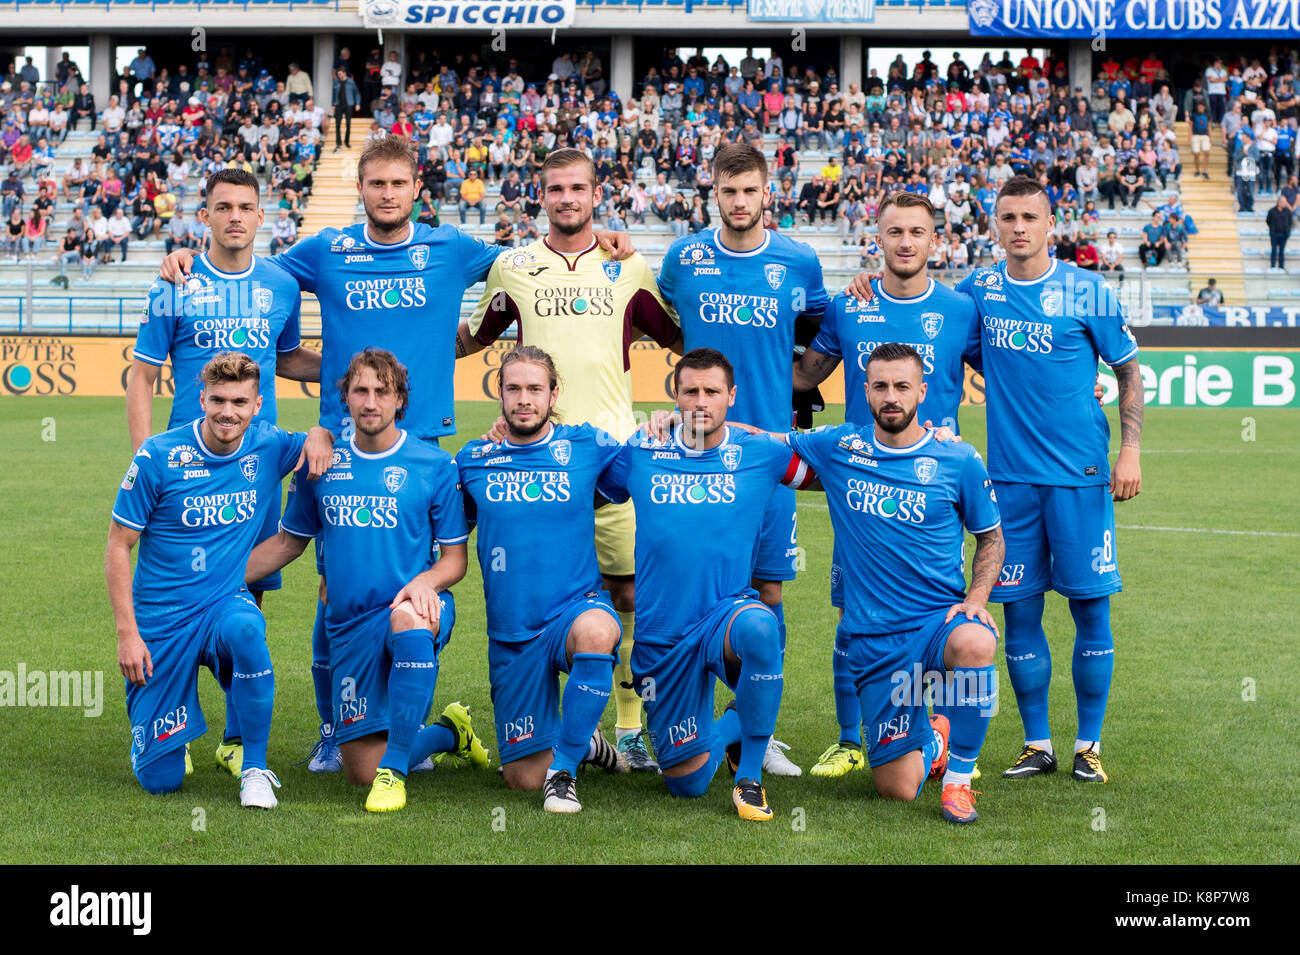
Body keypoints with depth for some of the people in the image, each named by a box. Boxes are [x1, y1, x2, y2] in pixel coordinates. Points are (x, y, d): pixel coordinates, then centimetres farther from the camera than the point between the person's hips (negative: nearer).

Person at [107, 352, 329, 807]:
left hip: (226, 602, 1)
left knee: (245, 629, -39)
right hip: (161, 616, -1)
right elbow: (118, 547, -6)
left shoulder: (268, 447, -4)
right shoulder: (159, 456, -12)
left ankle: (255, 769, -20)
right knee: (160, 778, -3)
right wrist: (127, 633, -12)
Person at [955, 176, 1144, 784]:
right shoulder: (978, 291, 6)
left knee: (1091, 604, -1)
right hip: (1010, 476, 2)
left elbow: (1128, 372, 5)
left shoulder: (1087, 291, -1)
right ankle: (1036, 744, 16)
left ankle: (1089, 745, 12)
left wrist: (1130, 451, -3)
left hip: (1080, 474, -2)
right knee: (1019, 608, 4)